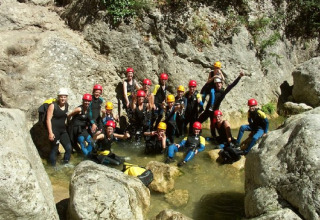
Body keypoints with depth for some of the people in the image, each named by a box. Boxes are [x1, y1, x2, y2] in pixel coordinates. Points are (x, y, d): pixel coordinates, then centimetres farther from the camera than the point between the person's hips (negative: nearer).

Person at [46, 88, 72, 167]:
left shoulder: (67, 105, 7)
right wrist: (50, 133, -19)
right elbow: (48, 119, -13)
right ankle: (53, 166, 14)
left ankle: (65, 164, 21)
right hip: (54, 130, -6)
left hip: (63, 130, 6)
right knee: (54, 149, 0)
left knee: (69, 148, 4)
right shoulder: (53, 105, -10)